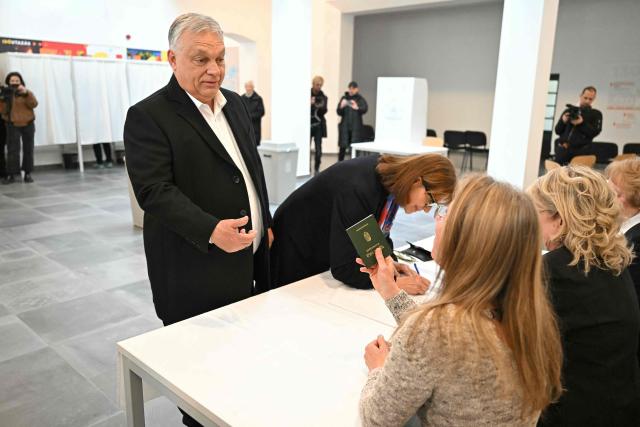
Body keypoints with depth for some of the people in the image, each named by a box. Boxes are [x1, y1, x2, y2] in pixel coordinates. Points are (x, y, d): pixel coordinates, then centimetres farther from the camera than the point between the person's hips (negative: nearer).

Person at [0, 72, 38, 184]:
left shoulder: (27, 93, 7)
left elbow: (34, 104, -12)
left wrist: (26, 93, -24)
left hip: (28, 125, 1)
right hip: (12, 126, -1)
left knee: (28, 149, 4)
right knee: (12, 150, -10)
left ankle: (28, 173, 12)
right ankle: (11, 174, -11)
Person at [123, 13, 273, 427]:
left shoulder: (235, 103, 11)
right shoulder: (148, 115, -11)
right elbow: (155, 191, -20)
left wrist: (265, 223, 15)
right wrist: (210, 230, -32)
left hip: (248, 257, 7)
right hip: (196, 269, -6)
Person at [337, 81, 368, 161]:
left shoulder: (360, 99, 3)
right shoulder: (344, 98, 8)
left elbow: (365, 109, -14)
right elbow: (339, 112, 5)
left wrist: (357, 108, -34)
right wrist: (341, 107, -17)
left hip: (356, 127, -1)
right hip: (344, 126, 1)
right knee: (342, 147, 0)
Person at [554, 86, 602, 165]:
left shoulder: (596, 114, 12)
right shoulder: (569, 111, 17)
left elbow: (595, 132, -2)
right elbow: (557, 131, 14)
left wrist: (582, 123, -14)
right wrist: (563, 121, -5)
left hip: (580, 151, -2)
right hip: (562, 149, 2)